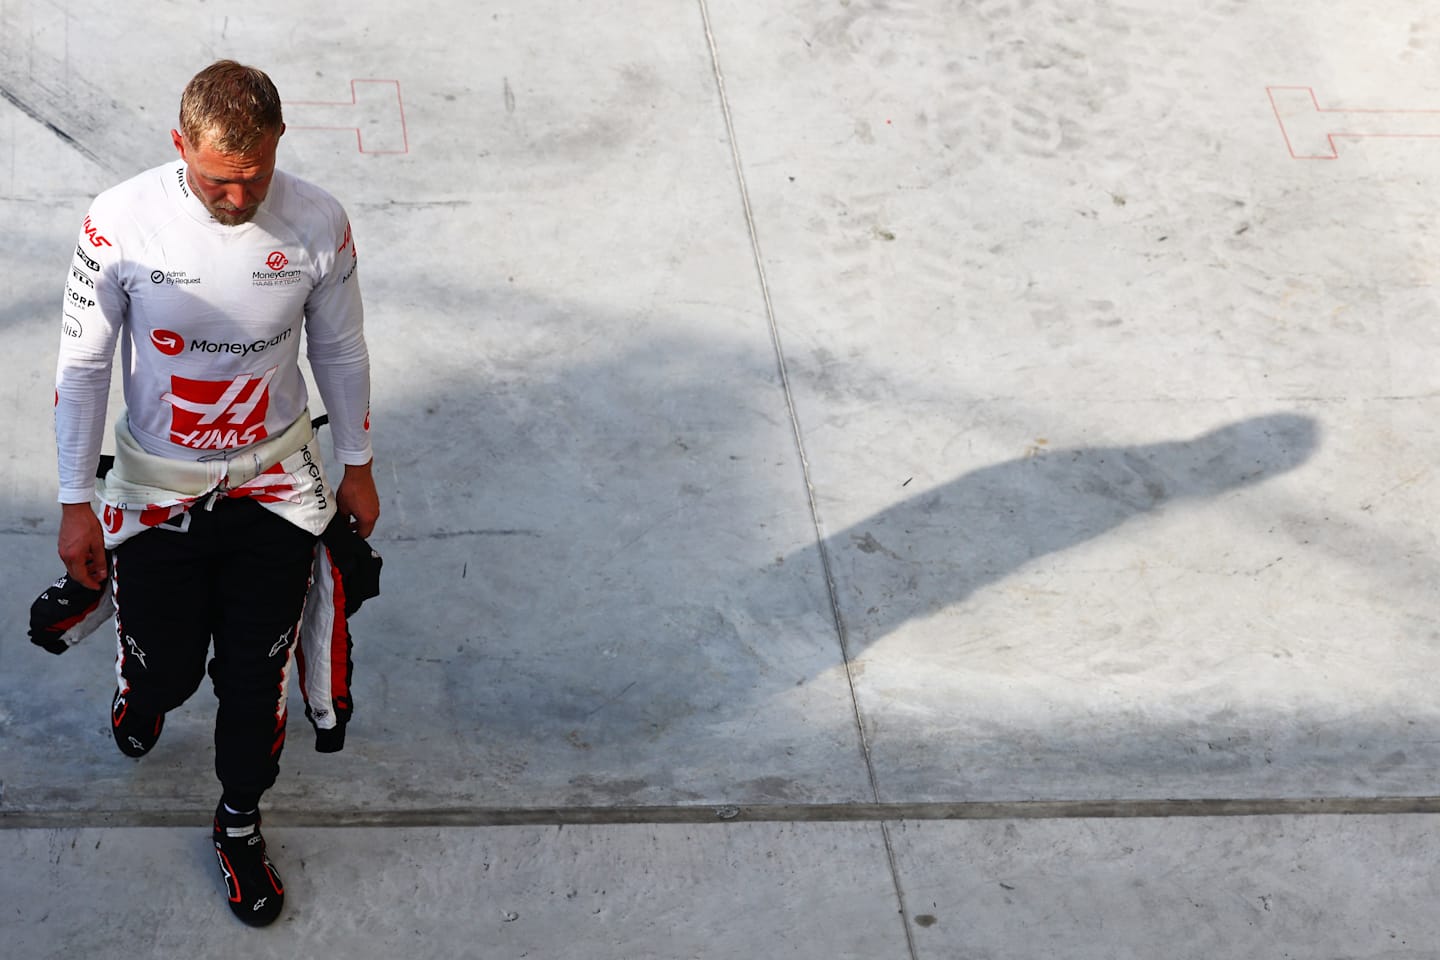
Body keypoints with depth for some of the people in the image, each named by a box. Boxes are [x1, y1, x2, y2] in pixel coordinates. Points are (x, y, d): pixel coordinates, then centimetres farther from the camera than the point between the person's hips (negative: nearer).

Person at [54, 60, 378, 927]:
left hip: (273, 482, 1)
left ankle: (241, 821, 36)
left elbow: (340, 351, 1)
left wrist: (358, 467, 11)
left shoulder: (318, 223, -16)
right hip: (155, 487, -1)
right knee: (165, 669, 9)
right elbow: (83, 365, -9)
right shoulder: (122, 222, -21)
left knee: (258, 677, 8)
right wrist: (78, 505, -5)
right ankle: (143, 694, 49)